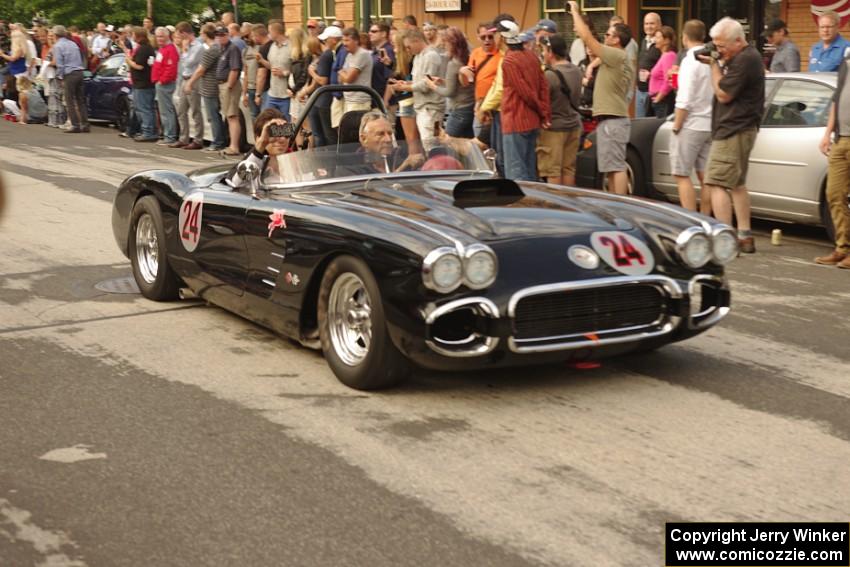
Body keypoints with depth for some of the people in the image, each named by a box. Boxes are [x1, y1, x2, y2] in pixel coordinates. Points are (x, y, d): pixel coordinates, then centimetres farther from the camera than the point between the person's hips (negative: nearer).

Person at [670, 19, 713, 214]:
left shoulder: (690, 61, -15)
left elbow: (684, 100, -19)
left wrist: (676, 126, -11)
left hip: (691, 126, -7)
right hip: (710, 126, 7)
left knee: (682, 176, -2)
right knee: (705, 177, 10)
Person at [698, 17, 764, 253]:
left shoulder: (745, 59, -17)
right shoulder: (744, 57, 15)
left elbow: (723, 94, -17)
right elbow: (727, 86, 17)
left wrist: (714, 65, -7)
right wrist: (716, 63, 4)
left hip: (734, 131, -11)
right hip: (738, 130, 11)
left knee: (717, 183, -13)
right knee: (736, 184, 18)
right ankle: (745, 237, 22)